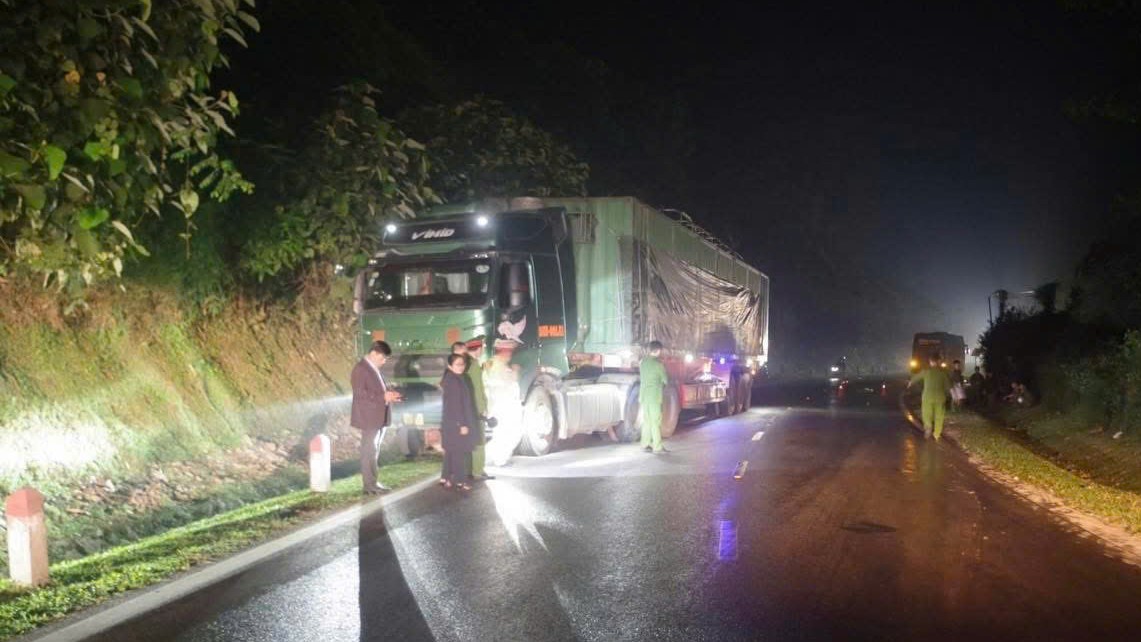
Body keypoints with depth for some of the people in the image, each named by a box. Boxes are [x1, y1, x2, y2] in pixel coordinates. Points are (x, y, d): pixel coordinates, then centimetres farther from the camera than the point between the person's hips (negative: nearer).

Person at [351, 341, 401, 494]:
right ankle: (369, 486, 2)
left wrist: (389, 394, 4)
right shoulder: (360, 368, -14)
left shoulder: (374, 368, 13)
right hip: (369, 418, -9)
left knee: (373, 451, 14)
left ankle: (372, 482, 22)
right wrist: (383, 397, -22)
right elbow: (360, 394, -20)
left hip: (379, 417, 9)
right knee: (369, 451, -3)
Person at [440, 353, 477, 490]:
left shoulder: (458, 379, 11)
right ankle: (459, 481, 1)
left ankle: (446, 478, 18)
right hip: (456, 423, -9)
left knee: (451, 451, 13)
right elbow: (455, 405, -21)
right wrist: (462, 424, -22)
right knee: (459, 452, -4)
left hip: (454, 423, 9)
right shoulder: (453, 381, -18)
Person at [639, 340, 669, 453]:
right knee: (656, 421, -1)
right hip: (654, 396, -6)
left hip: (644, 395, 6)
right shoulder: (658, 363, -12)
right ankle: (657, 446, 1)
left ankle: (645, 445, 13)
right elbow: (665, 379, -4)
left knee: (647, 420, 11)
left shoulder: (643, 361, 6)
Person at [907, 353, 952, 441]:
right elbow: (948, 385, 0)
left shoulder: (926, 370, -3)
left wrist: (910, 382, 34)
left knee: (927, 414, 10)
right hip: (940, 396, 1)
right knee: (939, 416, 12)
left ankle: (928, 426, -19)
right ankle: (937, 435, 15)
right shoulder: (943, 371, -1)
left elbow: (916, 377, 16)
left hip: (928, 396, -1)